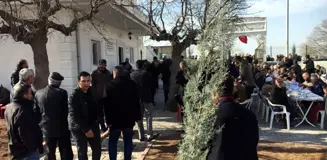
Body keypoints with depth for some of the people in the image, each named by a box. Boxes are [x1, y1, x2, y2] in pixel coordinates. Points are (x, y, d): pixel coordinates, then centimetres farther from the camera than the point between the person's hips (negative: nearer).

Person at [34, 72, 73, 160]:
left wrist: (41, 124, 17)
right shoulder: (62, 93, -14)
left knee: (50, 153, 18)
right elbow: (66, 111, -11)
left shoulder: (38, 93, -1)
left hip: (47, 128, 4)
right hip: (61, 128, -4)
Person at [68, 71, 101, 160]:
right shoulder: (74, 96, -16)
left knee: (97, 149, 11)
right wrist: (85, 129, -20)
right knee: (82, 152, 7)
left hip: (93, 125, 5)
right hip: (79, 128, -5)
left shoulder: (92, 92, -1)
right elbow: (74, 115, -19)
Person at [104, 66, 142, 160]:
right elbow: (137, 102, 7)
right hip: (129, 118, 3)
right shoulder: (132, 84, 6)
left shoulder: (111, 85, -6)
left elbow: (107, 104, -10)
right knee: (128, 141, 10)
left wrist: (108, 120, -8)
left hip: (115, 118, -3)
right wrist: (137, 116, 9)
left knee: (112, 142, 10)